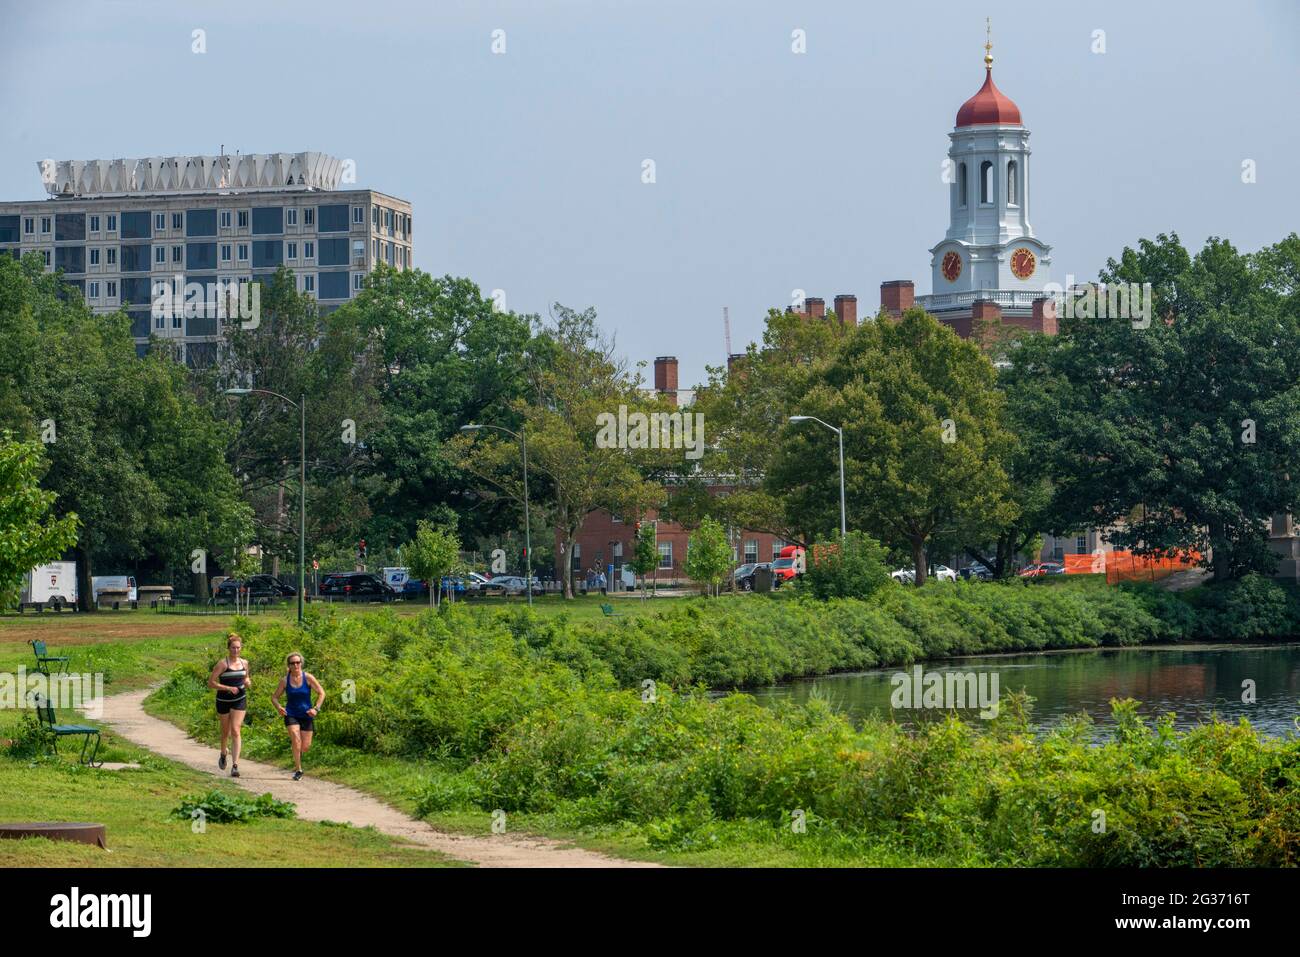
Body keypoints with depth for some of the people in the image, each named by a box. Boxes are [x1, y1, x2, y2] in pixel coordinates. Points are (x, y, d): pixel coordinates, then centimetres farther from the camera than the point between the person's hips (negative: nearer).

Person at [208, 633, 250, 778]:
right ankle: (223, 754, 44)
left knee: (236, 730, -9)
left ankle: (235, 765, -14)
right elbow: (211, 682, -13)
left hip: (239, 701, 2)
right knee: (226, 731, 13)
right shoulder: (223, 664, -12)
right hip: (224, 700, -2)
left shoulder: (244, 663, 3)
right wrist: (228, 688, -21)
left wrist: (247, 682, -2)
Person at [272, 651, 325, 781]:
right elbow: (274, 697, 5)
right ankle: (298, 770, -7)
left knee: (306, 747, 0)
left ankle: (298, 754, 37)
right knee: (296, 740, -20)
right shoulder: (285, 680, -4)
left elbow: (322, 693, -1)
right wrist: (279, 707, -16)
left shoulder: (308, 678, -7)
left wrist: (316, 708, -14)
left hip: (306, 715, 0)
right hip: (291, 715, 0)